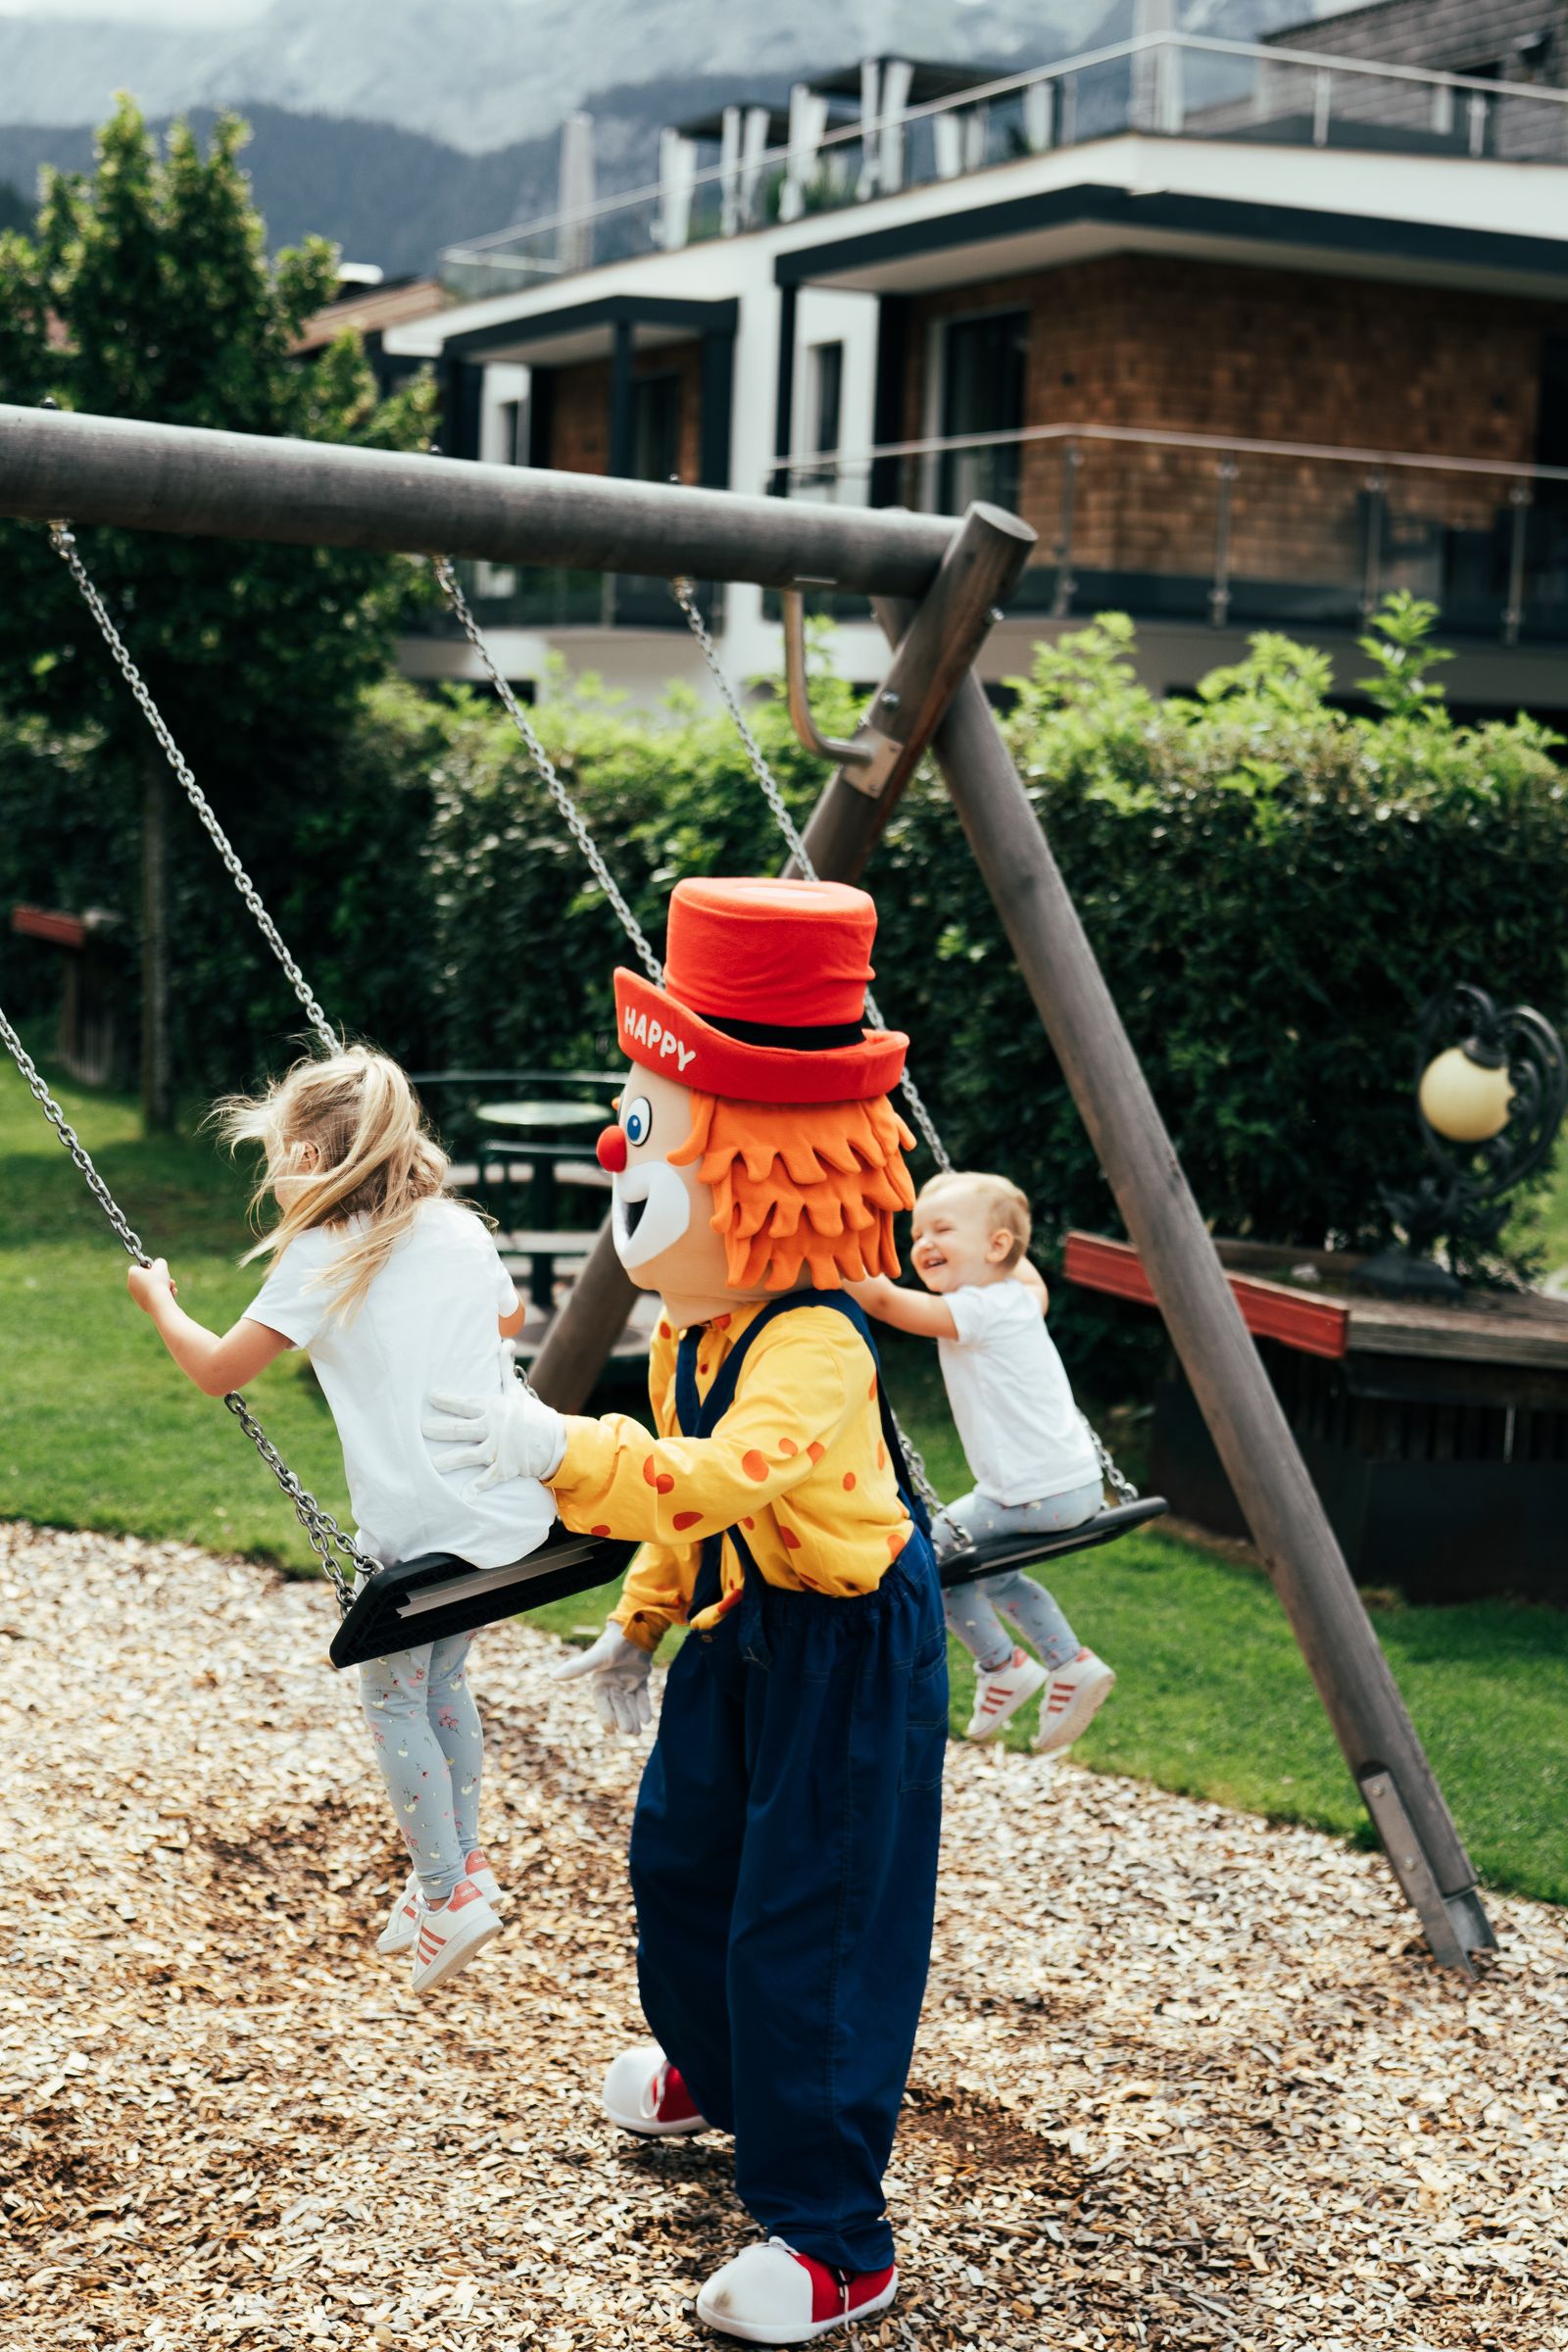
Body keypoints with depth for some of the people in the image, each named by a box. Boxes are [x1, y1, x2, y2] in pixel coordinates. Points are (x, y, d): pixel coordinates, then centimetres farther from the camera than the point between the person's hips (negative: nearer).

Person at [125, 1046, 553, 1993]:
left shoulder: (320, 1261, -8)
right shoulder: (461, 1230, 9)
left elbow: (217, 1371, -1)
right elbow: (511, 1318, 29)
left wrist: (159, 1299, 17)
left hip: (419, 1526, -6)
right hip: (512, 1507, 6)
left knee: (396, 1699, 12)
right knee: (443, 1677, 25)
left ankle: (449, 1894, 11)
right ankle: (461, 1860, 32)